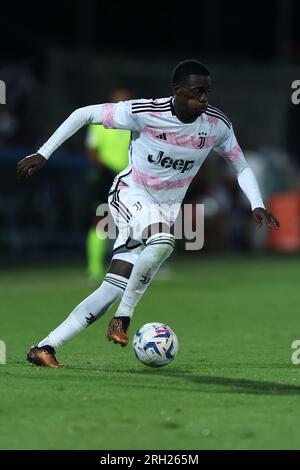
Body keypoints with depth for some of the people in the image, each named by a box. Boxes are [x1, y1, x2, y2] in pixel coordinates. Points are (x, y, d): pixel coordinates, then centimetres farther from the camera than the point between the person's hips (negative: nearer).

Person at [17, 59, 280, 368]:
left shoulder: (217, 126, -9)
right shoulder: (144, 113, -21)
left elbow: (241, 167, 8)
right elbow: (84, 114, -11)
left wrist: (257, 206, -7)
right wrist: (43, 154, -13)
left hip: (166, 210, 5)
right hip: (129, 194, -5)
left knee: (113, 290, -5)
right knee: (163, 242, -37)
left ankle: (44, 347, -1)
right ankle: (123, 318, -19)